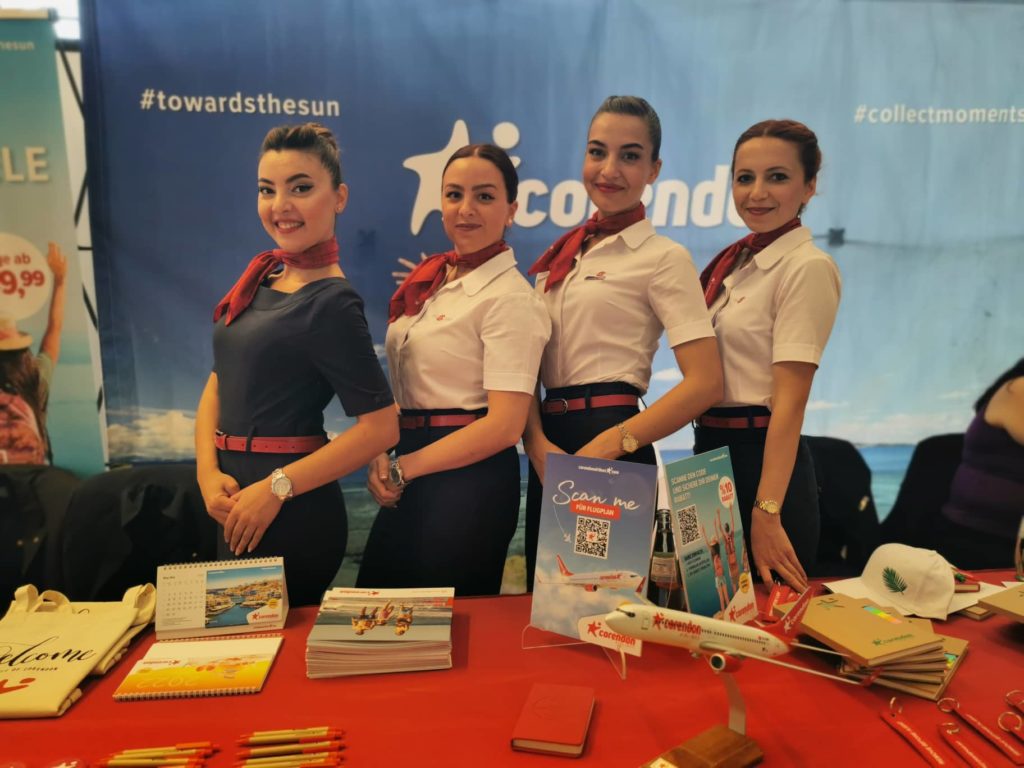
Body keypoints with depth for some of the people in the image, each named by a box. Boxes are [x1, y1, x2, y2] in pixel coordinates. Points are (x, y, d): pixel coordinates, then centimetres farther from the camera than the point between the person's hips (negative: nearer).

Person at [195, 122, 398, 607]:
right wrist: (208, 472, -5)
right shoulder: (261, 276, 6)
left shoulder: (332, 303, -17)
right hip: (238, 504, 8)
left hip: (293, 513, -7)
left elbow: (380, 427, -20)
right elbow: (218, 384, 9)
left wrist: (276, 487, -18)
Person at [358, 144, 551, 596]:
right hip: (411, 477, 7)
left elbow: (504, 425, -19)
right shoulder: (430, 281, 9)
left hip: (470, 480, -7)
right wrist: (381, 457, -3)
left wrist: (401, 469, -14)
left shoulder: (509, 298, -14)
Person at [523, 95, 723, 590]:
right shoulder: (560, 255, 13)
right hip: (547, 448, 6)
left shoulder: (663, 257, -5)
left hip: (613, 449, -6)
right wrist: (538, 444, -11)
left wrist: (607, 447, -19)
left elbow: (704, 383, -13)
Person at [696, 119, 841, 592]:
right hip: (712, 451, 8)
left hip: (761, 459, -8)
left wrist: (767, 512, -22)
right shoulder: (735, 262, 10)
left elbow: (789, 400, -19)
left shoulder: (807, 268, -12)